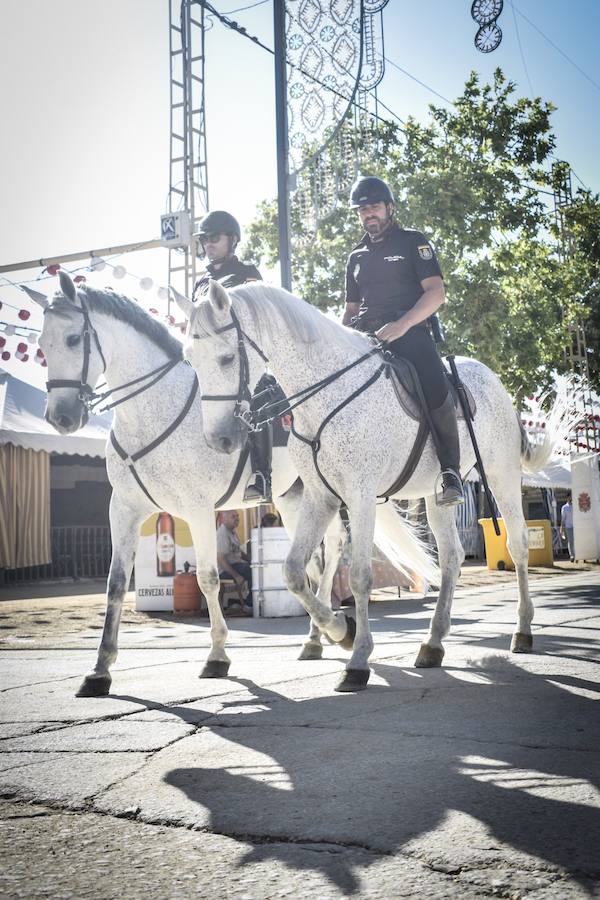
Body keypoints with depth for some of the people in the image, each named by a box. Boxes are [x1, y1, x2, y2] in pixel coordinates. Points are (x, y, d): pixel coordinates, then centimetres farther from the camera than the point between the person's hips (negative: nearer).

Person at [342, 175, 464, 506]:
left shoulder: (413, 242, 9)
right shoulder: (356, 257, 26)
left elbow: (436, 293, -3)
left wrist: (402, 324, -18)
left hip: (410, 332, -5)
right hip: (365, 336, 6)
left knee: (435, 390, -31)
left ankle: (450, 471, -18)